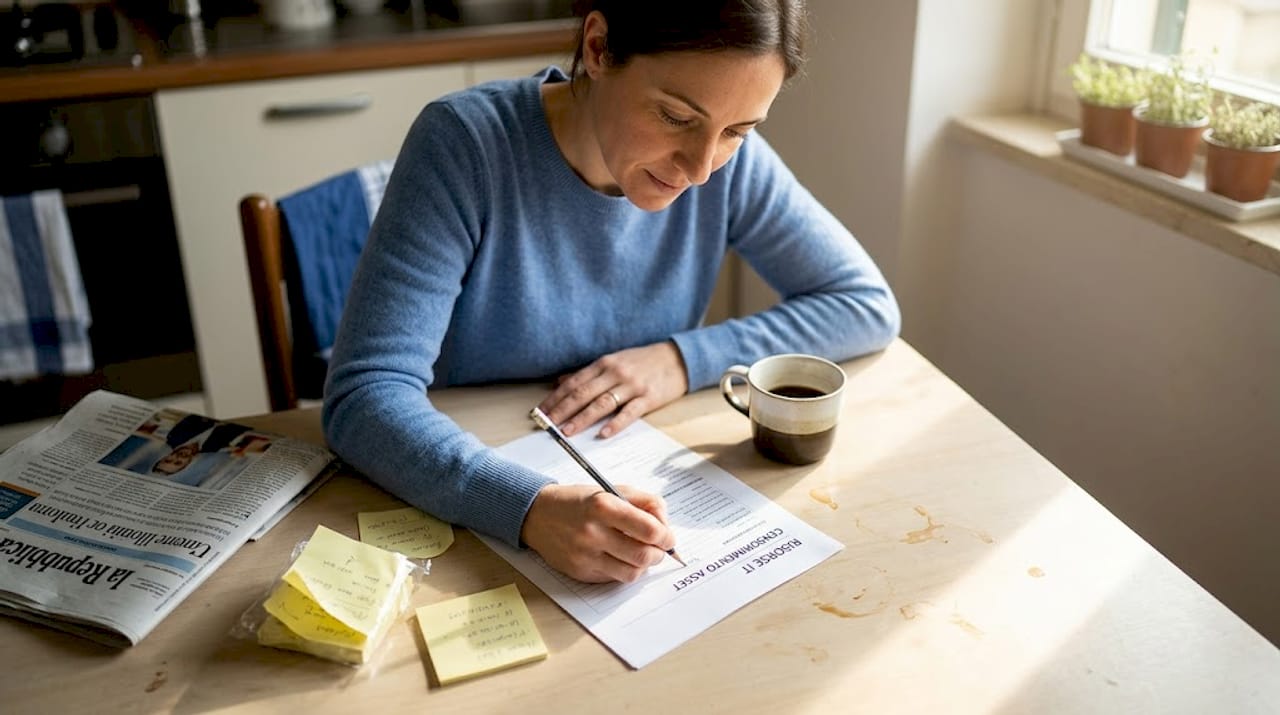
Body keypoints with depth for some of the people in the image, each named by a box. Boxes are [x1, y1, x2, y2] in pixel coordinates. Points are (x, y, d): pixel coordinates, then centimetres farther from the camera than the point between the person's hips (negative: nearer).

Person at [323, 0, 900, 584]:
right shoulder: (466, 143, -20)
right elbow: (364, 397, -25)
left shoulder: (730, 163, -10)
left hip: (629, 485, 3)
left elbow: (869, 306, -3)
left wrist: (685, 359, -16)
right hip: (457, 515, -2)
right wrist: (530, 508, -41)